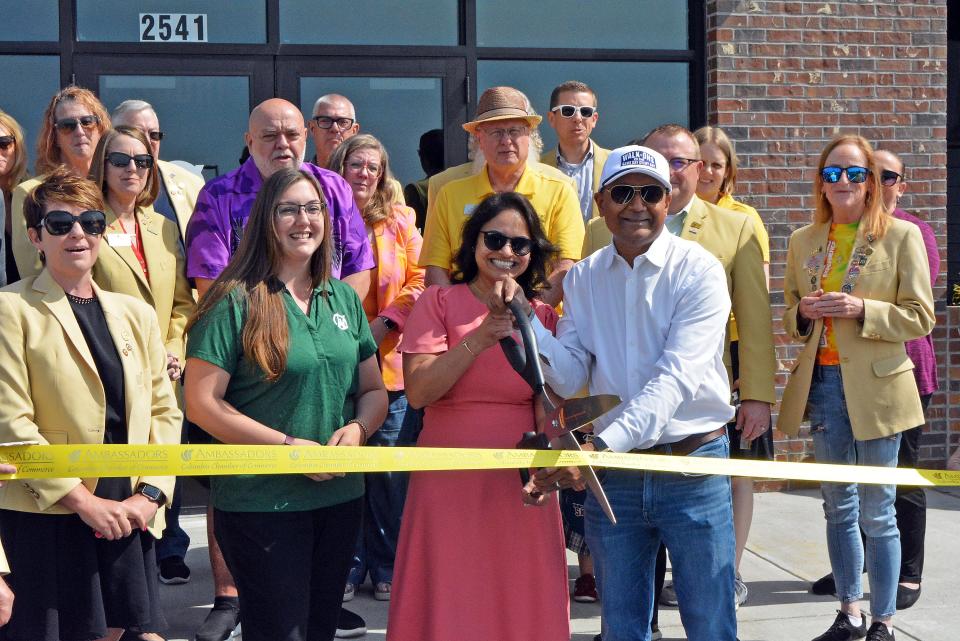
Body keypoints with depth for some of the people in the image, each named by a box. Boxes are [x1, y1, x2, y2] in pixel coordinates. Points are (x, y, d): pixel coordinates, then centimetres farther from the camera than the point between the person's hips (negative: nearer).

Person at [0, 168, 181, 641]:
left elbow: (163, 410, 11)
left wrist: (150, 494, -3)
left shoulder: (135, 314, 14)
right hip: (47, 514, -5)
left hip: (128, 513, 5)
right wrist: (80, 499, -14)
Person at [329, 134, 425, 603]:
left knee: (390, 471, 4)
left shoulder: (399, 220, 7)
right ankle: (346, 567, 16)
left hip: (391, 363, 1)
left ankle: (388, 566, 18)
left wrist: (387, 322, -8)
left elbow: (421, 279, 3)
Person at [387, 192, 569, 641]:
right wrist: (479, 339, -20)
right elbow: (417, 392, -11)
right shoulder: (438, 303, 0)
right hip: (449, 484, -2)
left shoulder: (543, 317, 8)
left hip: (520, 485, 2)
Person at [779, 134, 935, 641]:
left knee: (876, 512, 0)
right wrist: (804, 313, -5)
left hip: (875, 386, -4)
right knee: (838, 507, 13)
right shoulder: (802, 242, 10)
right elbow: (790, 318, 18)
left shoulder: (901, 236, -3)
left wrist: (862, 309, -18)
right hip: (822, 384, 4)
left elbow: (921, 316, -5)